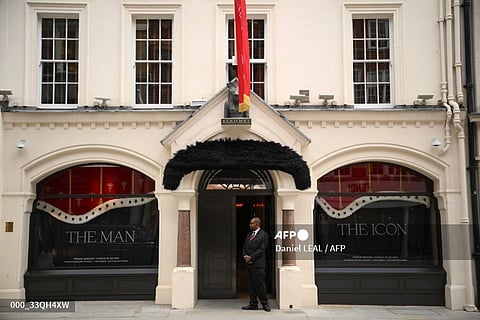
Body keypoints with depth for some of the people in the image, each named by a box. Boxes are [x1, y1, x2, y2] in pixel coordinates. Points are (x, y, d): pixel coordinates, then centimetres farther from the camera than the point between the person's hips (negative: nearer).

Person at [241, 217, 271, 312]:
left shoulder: (263, 234, -6)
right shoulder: (249, 234, 18)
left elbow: (262, 249, -13)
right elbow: (245, 247, 17)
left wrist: (251, 257, -14)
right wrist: (245, 256, -2)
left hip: (258, 264, -7)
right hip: (248, 263, 7)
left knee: (260, 284, -4)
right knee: (250, 284, 9)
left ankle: (265, 304, 8)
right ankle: (253, 304, 16)